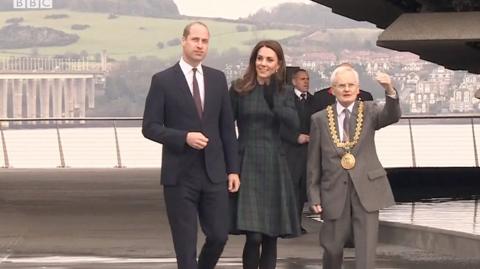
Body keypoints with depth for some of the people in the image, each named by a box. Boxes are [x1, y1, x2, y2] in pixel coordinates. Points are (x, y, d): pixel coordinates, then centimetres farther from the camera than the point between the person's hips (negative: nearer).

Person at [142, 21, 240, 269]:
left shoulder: (217, 79, 9)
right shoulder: (163, 81, -3)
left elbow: (227, 127, 11)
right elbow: (150, 127, -5)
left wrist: (233, 169, 6)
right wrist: (185, 137, -18)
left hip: (213, 173, 3)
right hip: (180, 175, -3)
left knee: (219, 235, 4)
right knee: (185, 243, 1)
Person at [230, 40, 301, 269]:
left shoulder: (282, 93, 9)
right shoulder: (239, 89, 1)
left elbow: (294, 122, -7)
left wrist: (273, 101, -17)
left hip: (274, 165, 3)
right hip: (247, 163, -3)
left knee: (271, 237, 5)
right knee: (253, 237, -14)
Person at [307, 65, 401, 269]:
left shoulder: (369, 111, 3)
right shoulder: (320, 119, 3)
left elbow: (392, 116, -19)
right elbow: (313, 162, 5)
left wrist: (389, 91, -38)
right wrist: (314, 195, 1)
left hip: (366, 189, -1)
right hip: (335, 191, 1)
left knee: (366, 249, -3)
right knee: (332, 247, 10)